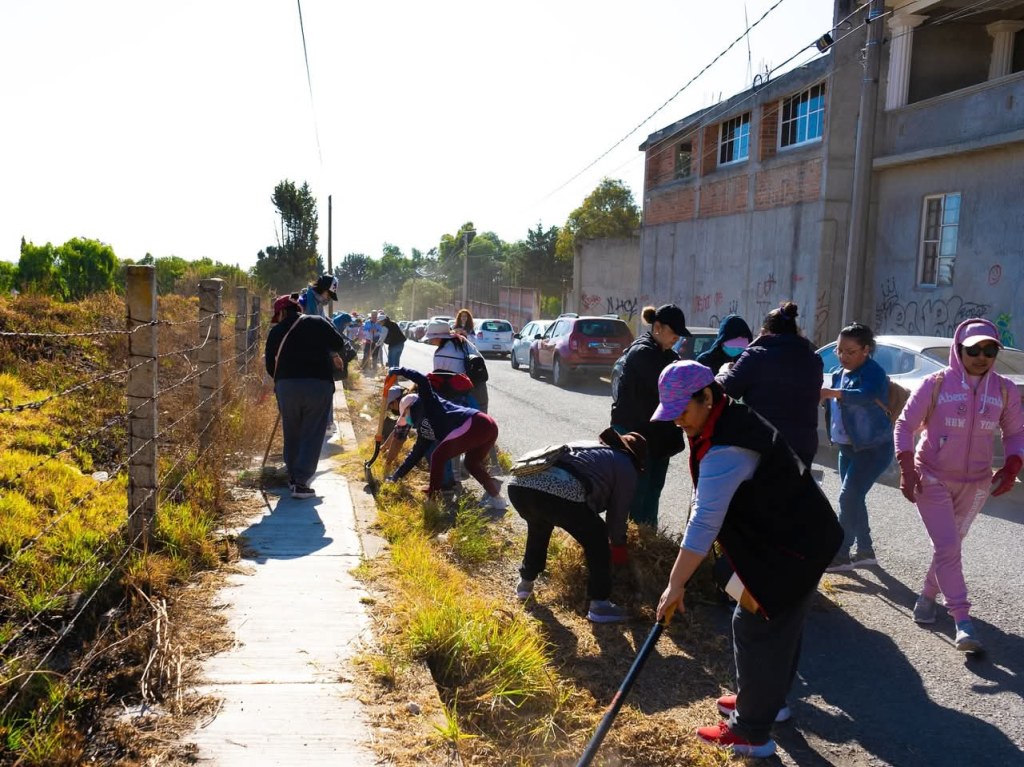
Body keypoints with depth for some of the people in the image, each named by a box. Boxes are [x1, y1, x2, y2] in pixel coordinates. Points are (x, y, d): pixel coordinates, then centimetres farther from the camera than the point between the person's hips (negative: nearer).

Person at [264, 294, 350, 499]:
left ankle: (293, 476, 26)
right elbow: (339, 345, 13)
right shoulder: (319, 323, 8)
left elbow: (270, 365, 12)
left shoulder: (277, 331, 10)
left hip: (286, 385, 2)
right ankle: (300, 482, -3)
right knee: (312, 434, 3)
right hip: (319, 384, -1)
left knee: (291, 433, 17)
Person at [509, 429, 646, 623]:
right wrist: (617, 546, 46)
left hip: (519, 484, 7)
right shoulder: (626, 467, 23)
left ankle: (525, 583, 44)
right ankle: (599, 605, 21)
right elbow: (617, 514, 28)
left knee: (539, 526, 38)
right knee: (597, 540, 19)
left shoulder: (588, 446, 41)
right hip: (562, 494, -6)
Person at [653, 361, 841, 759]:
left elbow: (703, 524, -30)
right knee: (780, 626, 23)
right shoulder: (734, 418, 4)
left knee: (756, 629, -1)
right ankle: (769, 699, 41)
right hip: (798, 534, 10)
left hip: (789, 548, -10)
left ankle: (751, 732, 12)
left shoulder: (725, 450, -29)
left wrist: (675, 584, -26)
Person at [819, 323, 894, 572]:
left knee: (848, 498, -13)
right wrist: (821, 396, -2)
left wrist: (831, 392, -54)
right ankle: (866, 551, 26)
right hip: (848, 447, 9)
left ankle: (841, 554, -4)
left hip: (874, 447, -9)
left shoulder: (873, 372, -18)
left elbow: (866, 395, -41)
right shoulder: (838, 373, 7)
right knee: (854, 499, 13)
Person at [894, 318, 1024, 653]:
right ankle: (963, 620, -6)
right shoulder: (936, 383, -13)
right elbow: (905, 425, -7)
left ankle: (928, 595, 36)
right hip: (932, 478, -3)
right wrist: (907, 469, -15)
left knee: (951, 545, 15)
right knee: (947, 547, -10)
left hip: (975, 484, 4)